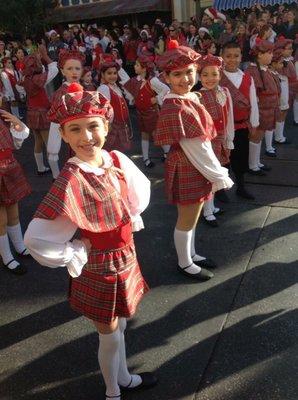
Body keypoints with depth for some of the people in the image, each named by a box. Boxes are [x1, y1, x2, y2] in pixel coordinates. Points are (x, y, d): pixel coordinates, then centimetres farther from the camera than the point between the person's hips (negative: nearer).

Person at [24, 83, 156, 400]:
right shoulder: (70, 181, -29)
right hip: (98, 268, -6)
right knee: (110, 335, 14)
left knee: (120, 325, 26)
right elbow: (37, 239, -31)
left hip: (125, 258, 6)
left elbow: (141, 189, 14)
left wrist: (131, 220, 5)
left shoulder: (117, 160, -9)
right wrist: (75, 257, -19)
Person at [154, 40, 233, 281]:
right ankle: (184, 263, 29)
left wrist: (215, 171, 10)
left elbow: (203, 140, 9)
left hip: (199, 167, 9)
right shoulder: (174, 108, -24)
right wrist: (218, 176, -15)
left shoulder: (192, 97, 4)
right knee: (187, 219, 9)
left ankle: (191, 254, 42)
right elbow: (193, 148, -23)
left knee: (192, 216, 23)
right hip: (187, 170, -9)